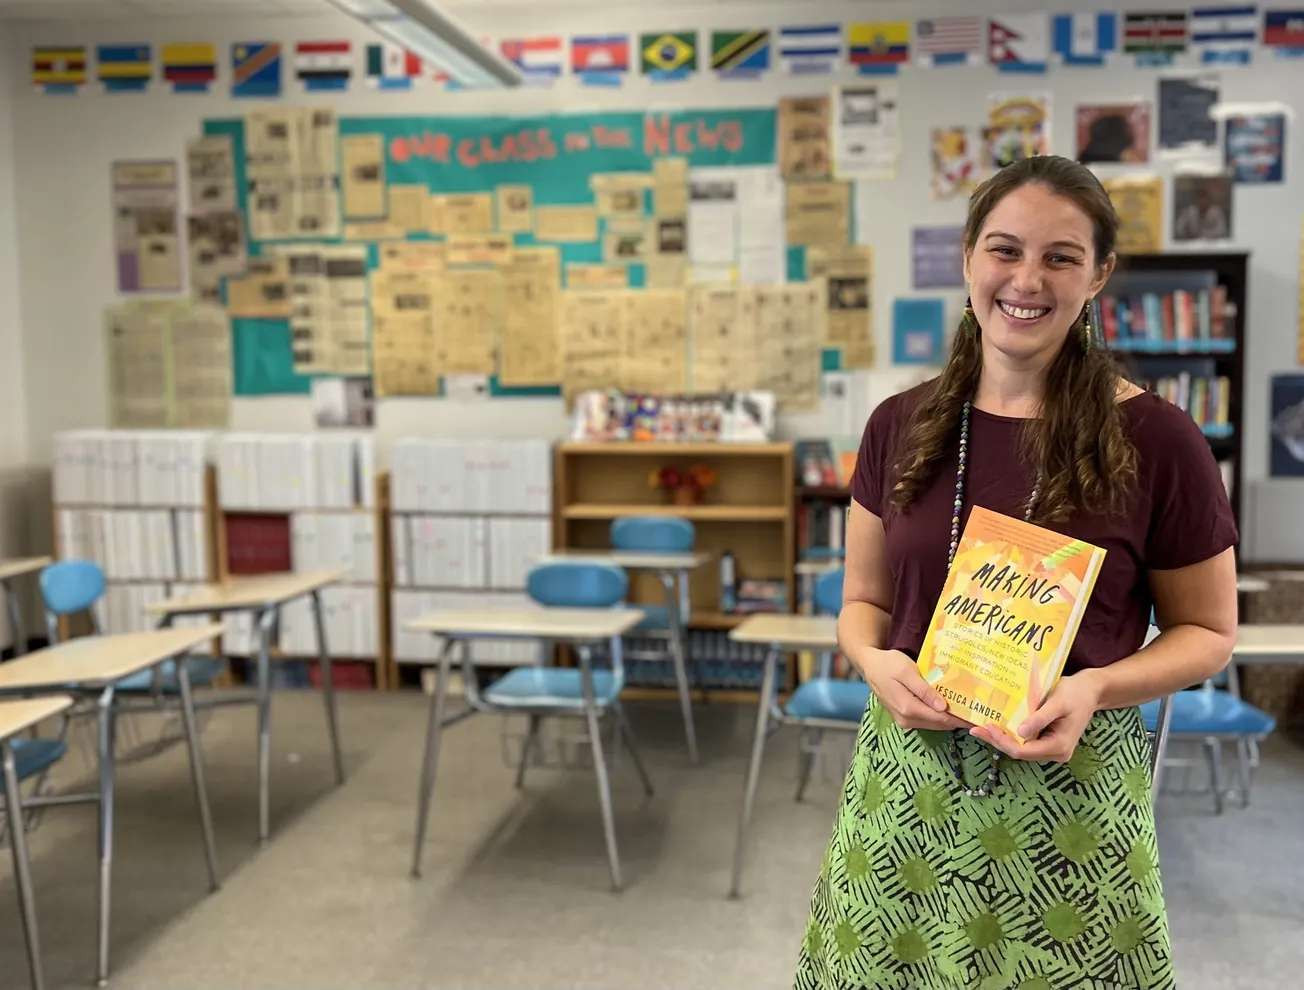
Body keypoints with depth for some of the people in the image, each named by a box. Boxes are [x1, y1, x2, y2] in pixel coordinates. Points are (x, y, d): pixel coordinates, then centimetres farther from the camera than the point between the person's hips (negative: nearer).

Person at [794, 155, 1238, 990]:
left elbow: (1207, 632, 1)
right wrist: (878, 663, -10)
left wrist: (1096, 686, -16)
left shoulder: (1155, 439, -7)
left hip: (1073, 786, -2)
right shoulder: (901, 426, 2)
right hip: (905, 777, 3)